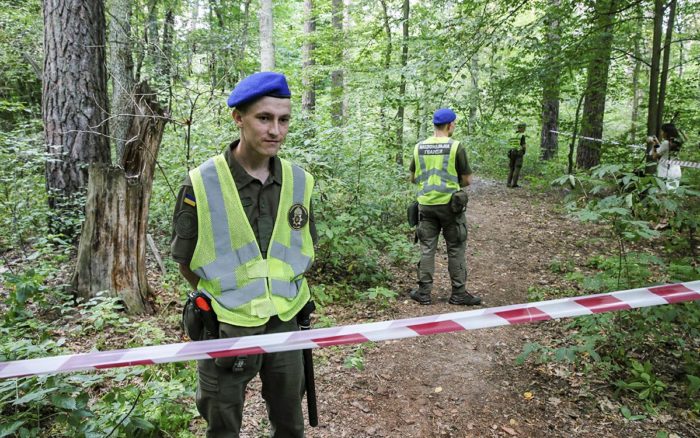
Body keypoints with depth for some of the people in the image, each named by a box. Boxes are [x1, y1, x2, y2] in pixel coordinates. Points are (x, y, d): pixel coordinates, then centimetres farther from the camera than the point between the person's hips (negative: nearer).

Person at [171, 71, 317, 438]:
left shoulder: (298, 182, -4)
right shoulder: (202, 184, -15)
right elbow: (186, 262, -3)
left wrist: (284, 291, 5)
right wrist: (223, 299, 0)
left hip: (284, 323, 3)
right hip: (227, 328, -3)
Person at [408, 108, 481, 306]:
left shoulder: (419, 147, 3)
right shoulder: (456, 147, -9)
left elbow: (413, 178, 12)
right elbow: (467, 180, -4)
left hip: (426, 204, 4)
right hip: (450, 204, -3)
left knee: (427, 248, 10)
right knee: (456, 249, 7)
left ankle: (424, 292, 13)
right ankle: (459, 293, 14)